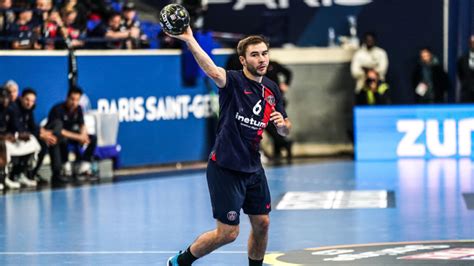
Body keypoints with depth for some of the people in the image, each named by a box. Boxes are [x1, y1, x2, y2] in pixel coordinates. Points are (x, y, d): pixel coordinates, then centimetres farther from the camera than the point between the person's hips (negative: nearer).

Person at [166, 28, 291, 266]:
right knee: (228, 232, -4)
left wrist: (282, 124, -9)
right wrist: (189, 40, -55)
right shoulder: (234, 81, -15)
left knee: (262, 223, 10)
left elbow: (285, 130, 17)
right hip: (225, 168, -7)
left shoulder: (271, 89, 6)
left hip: (253, 168, 7)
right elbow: (214, 72, -39)